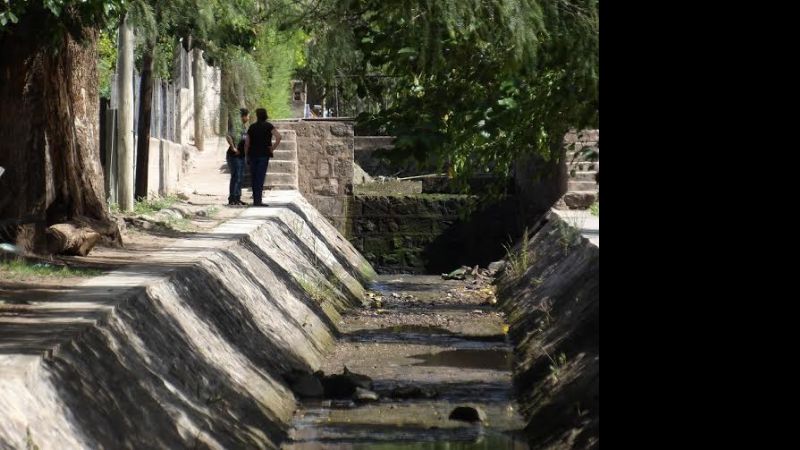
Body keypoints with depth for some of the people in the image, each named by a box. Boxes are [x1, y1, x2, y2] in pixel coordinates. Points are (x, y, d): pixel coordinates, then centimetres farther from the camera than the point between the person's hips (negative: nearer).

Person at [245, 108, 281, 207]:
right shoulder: (268, 126, -3)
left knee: (254, 178, 9)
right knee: (260, 178, -5)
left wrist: (246, 156, 13)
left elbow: (247, 143, 6)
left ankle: (255, 200, 11)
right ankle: (258, 201, -10)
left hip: (252, 154, 3)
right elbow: (278, 137, -17)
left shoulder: (252, 127, 7)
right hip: (263, 155, -3)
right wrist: (273, 147, -6)